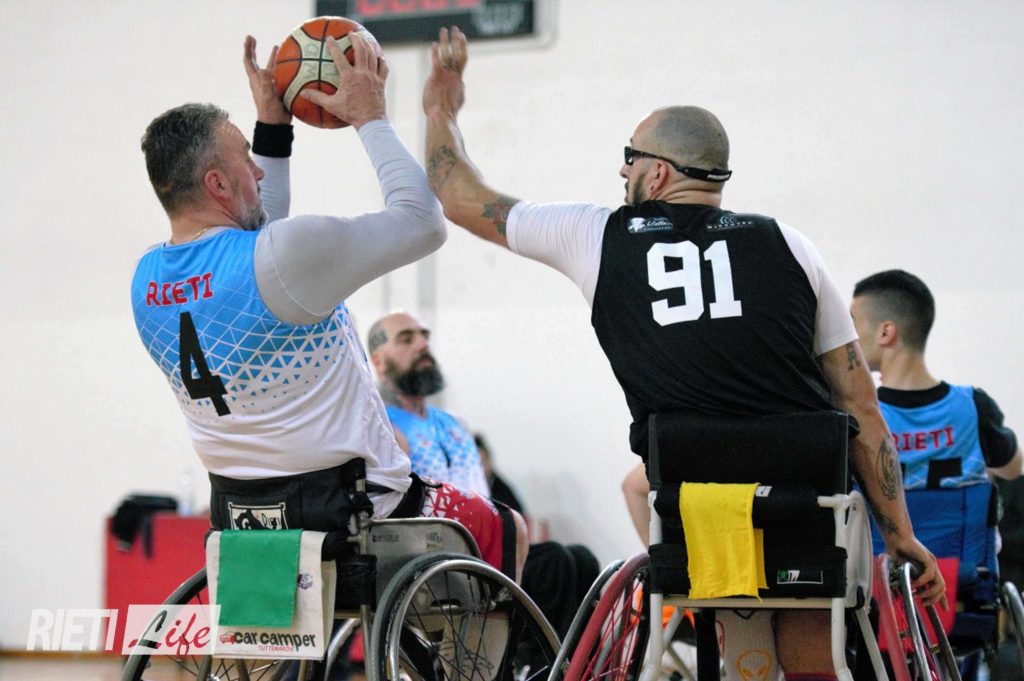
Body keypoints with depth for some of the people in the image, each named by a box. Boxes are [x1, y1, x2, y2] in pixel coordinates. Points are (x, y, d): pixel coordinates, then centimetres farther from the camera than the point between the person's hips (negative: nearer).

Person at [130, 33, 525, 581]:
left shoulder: (147, 278, 1)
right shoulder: (281, 256, -23)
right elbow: (422, 223, -12)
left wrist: (271, 126, 20)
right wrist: (370, 119, -1)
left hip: (235, 516, 8)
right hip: (354, 512, -8)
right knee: (493, 528, 15)